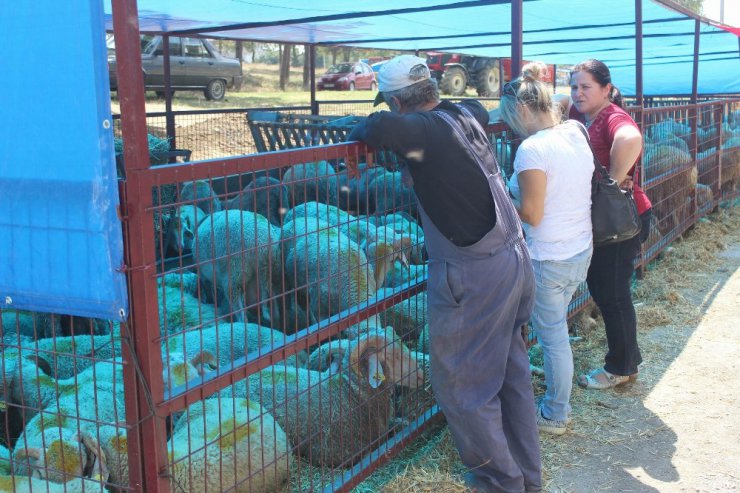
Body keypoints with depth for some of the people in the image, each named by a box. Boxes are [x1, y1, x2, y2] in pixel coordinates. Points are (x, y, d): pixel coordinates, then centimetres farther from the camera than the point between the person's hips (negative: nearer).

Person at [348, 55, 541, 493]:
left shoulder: (426, 128, -17)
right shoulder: (466, 117, 6)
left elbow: (382, 129, -37)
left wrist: (360, 131, -13)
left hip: (474, 274, -9)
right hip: (515, 259, 9)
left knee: (461, 383, 7)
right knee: (512, 374, 19)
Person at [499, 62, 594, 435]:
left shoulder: (532, 148, -21)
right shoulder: (576, 135, 1)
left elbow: (532, 215, -20)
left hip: (548, 259, -8)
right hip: (581, 250, 8)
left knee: (552, 336, 8)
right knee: (556, 327, 22)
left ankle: (555, 416, 25)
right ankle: (558, 400, 37)